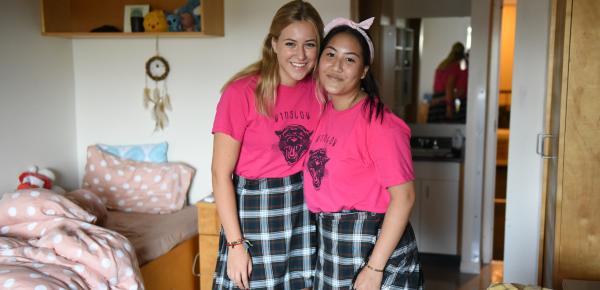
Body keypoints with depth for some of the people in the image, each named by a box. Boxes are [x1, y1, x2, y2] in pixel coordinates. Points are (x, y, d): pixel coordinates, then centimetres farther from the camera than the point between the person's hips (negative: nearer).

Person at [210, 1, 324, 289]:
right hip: (255, 211, -4)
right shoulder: (242, 92, -14)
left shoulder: (319, 91, 0)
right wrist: (235, 244, -14)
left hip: (305, 209, 4)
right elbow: (221, 174, -12)